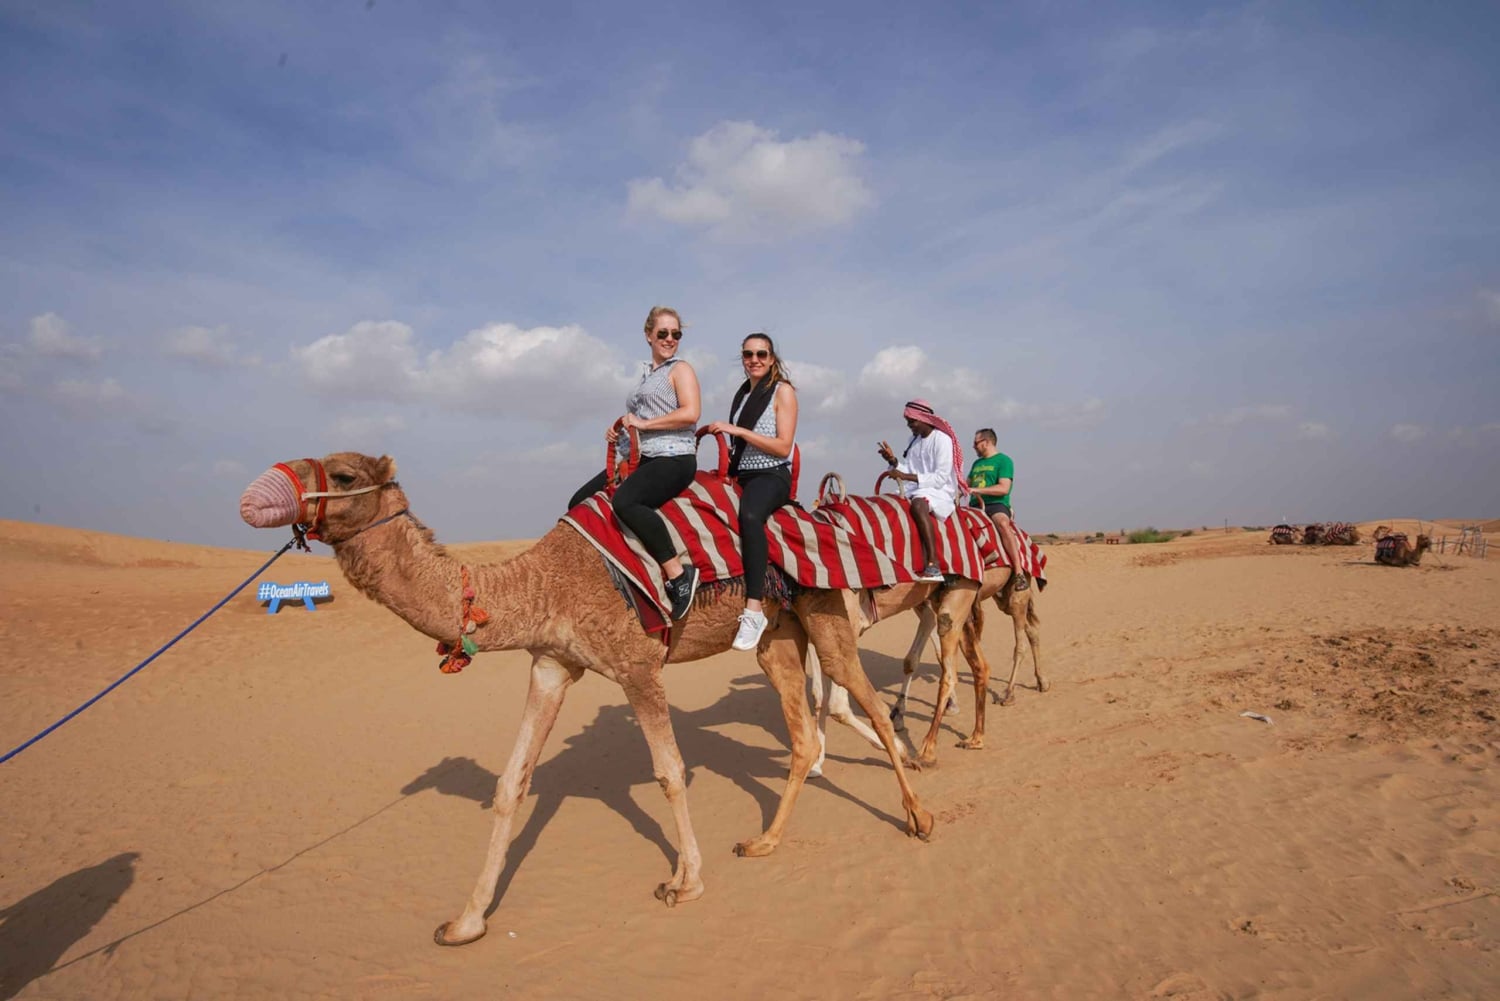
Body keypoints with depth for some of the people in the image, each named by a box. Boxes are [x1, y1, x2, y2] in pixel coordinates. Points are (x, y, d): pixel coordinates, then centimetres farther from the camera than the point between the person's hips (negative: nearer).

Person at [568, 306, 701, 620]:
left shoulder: (681, 370, 0)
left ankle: (679, 574, -30)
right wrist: (619, 431, 11)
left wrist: (644, 423, -12)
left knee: (624, 501, -35)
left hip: (673, 458, -9)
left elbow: (691, 413, -17)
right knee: (580, 503, 4)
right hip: (642, 458, 9)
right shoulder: (646, 375, 23)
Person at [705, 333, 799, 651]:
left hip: (771, 476, -8)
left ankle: (754, 609, -44)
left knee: (749, 514, -38)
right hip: (741, 474, 8)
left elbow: (783, 446, -10)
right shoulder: (743, 392, 19)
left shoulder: (783, 391, 0)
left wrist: (737, 430, -14)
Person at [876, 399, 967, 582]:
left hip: (940, 493, -8)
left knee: (918, 503, -38)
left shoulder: (942, 439, -8)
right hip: (917, 491, 8)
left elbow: (941, 478, -16)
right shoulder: (913, 440, 16)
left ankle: (933, 567, -46)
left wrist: (907, 476, -20)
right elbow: (907, 471, 14)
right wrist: (893, 461, -5)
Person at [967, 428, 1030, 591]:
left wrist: (977, 490, -17)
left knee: (1002, 523, -37)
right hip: (975, 506, 7)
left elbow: (1004, 489, -12)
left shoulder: (1003, 460, 1)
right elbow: (968, 484, 26)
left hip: (996, 505, -7)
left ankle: (1019, 572, -41)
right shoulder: (977, 463, 23)